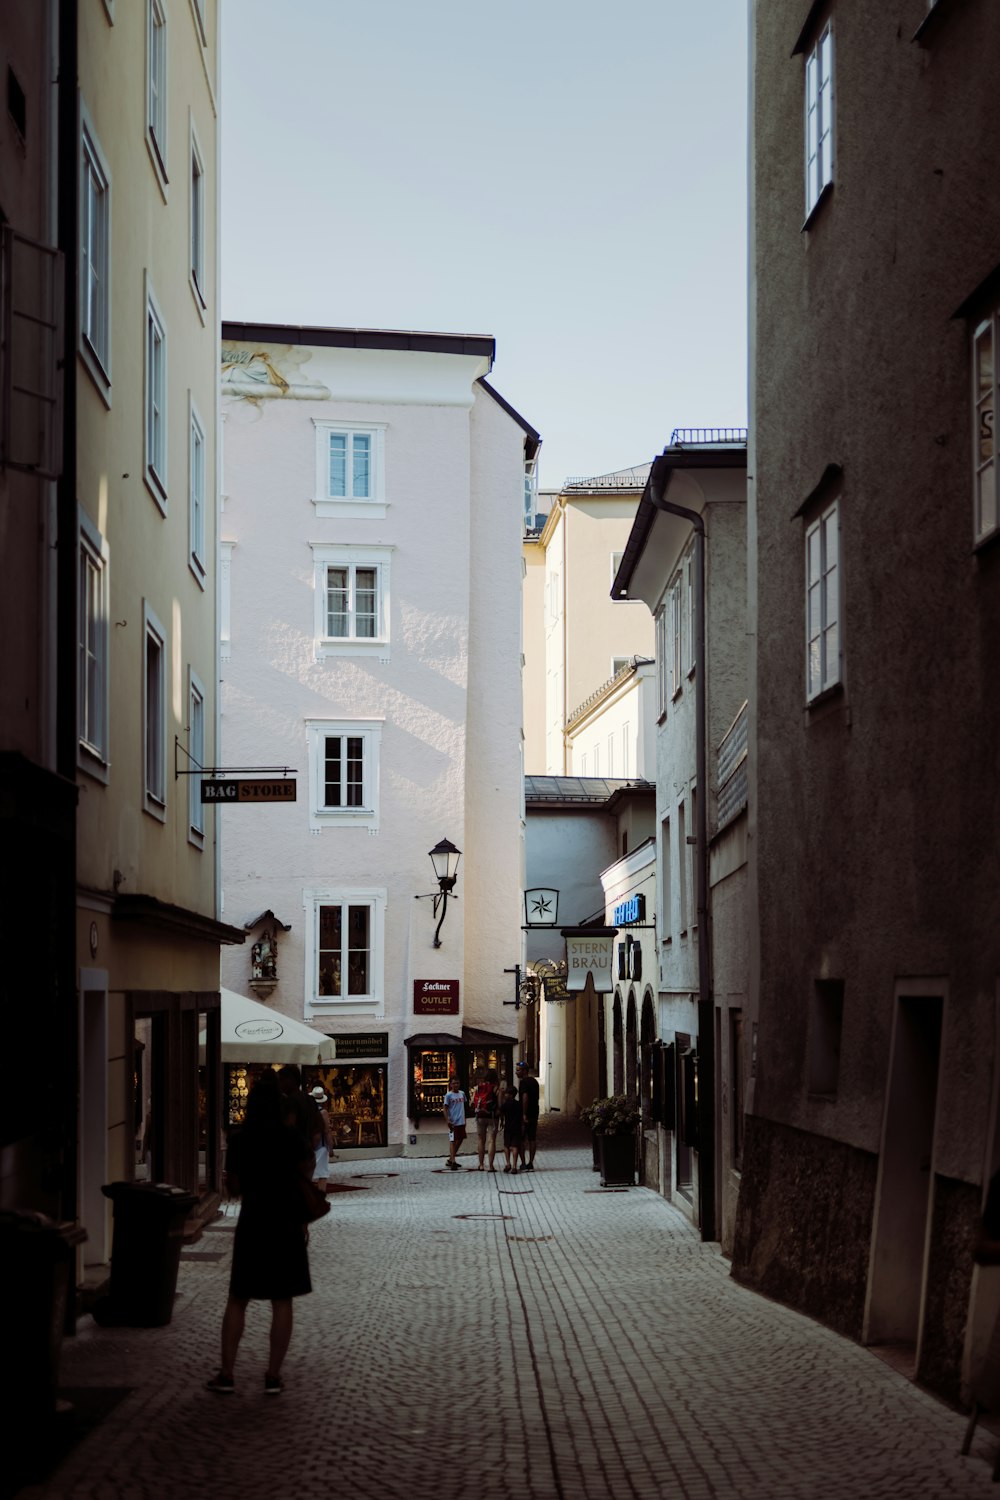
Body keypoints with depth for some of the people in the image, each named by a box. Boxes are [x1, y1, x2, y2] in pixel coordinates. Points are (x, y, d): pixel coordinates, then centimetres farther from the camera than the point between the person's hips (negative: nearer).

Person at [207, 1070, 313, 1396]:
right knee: (282, 1302, 6)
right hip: (286, 1223, -1)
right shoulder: (290, 1137, -8)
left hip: (251, 1223, 1)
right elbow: (306, 1171, 7)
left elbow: (233, 1188, 5)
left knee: (237, 1299, 11)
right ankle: (273, 1376, 5)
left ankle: (226, 1374, 8)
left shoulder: (239, 1140, -4)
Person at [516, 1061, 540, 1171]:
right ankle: (531, 1163, 9)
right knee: (532, 1139, 9)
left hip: (525, 1114, -8)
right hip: (534, 1114, 8)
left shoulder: (524, 1082, -14)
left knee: (521, 1139, 0)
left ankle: (523, 1164, -2)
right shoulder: (534, 1081, 13)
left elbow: (525, 1097, -24)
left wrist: (524, 1115, -24)